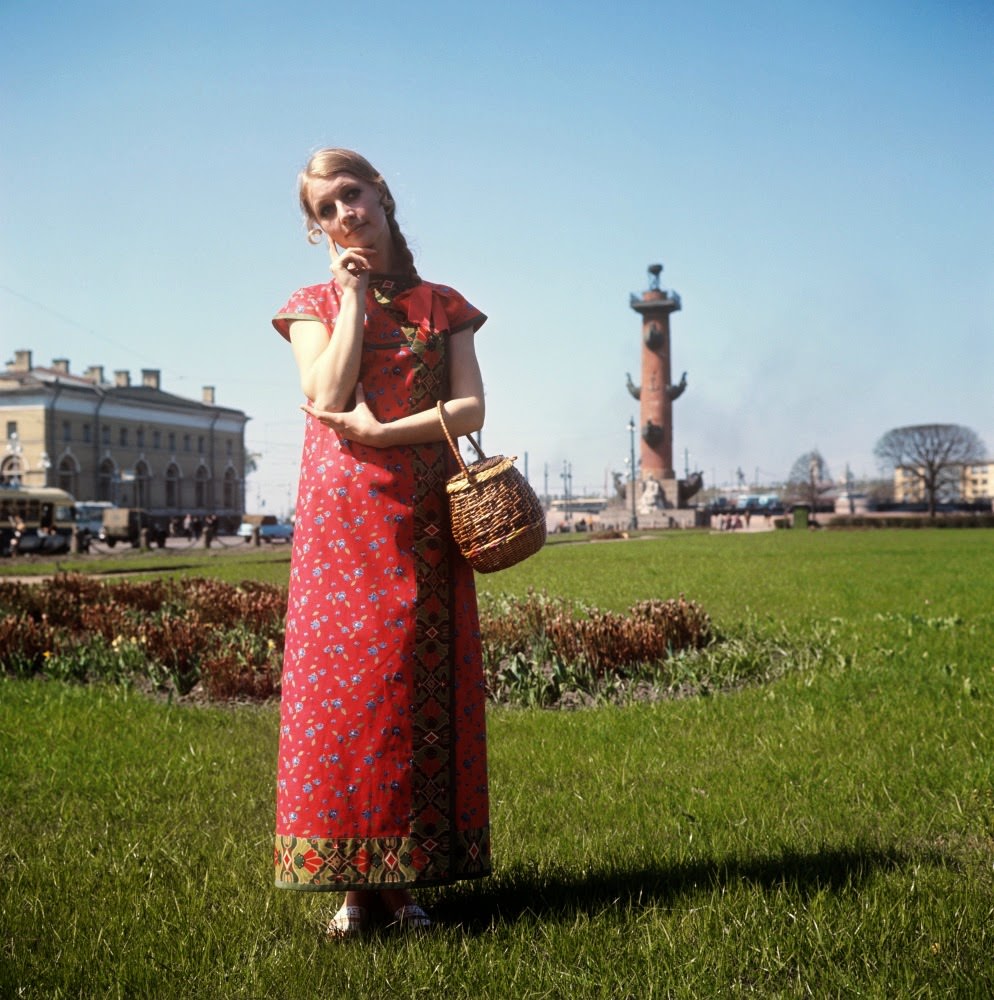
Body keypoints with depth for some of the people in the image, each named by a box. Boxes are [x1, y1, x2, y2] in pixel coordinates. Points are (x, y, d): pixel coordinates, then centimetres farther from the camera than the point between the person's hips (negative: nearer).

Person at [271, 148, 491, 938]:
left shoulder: (443, 306, 12)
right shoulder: (312, 306, 11)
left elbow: (471, 410, 0)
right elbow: (329, 396, -8)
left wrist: (377, 432, -12)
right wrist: (355, 295, -3)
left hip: (423, 521, 1)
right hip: (340, 518, -1)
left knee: (419, 688, -1)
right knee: (340, 682, -5)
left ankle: (406, 879, 5)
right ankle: (352, 883, 0)